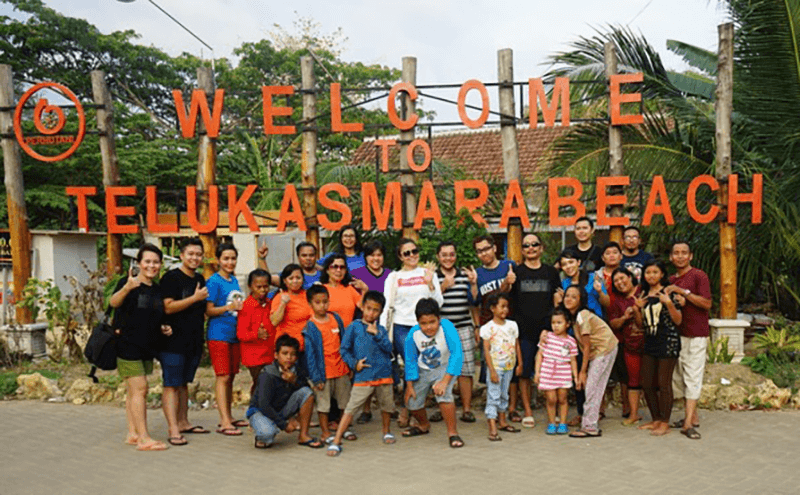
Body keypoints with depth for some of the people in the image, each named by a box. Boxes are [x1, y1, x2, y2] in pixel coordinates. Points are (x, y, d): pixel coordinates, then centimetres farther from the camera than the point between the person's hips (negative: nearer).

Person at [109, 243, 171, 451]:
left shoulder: (157, 290, 12)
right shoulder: (128, 283, -9)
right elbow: (113, 302, -30)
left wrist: (163, 328, 4)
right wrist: (127, 288, -49)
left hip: (147, 347, 7)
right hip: (127, 345, -7)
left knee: (134, 391, 13)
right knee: (139, 388, -11)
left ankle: (132, 434, 19)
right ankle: (144, 438, -9)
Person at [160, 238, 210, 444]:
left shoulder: (200, 279, 16)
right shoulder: (171, 278, -8)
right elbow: (168, 307, -18)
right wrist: (195, 298, -19)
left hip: (194, 341, 8)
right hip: (174, 341, -7)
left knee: (184, 383, 15)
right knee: (171, 384, -6)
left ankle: (183, 422, 23)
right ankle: (173, 430, -8)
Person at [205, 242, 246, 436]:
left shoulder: (234, 280, 14)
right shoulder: (214, 281, -7)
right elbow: (209, 311, -11)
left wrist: (244, 307, 7)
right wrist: (230, 307, -22)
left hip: (234, 334, 7)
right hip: (219, 335, -7)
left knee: (230, 377, 11)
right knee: (223, 376, -9)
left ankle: (228, 418, 19)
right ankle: (224, 423, -9)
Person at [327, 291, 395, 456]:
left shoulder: (380, 329, 10)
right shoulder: (354, 327, 1)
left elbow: (388, 348, -2)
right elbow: (344, 349, 2)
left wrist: (376, 334, -12)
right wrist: (354, 363, -10)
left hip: (383, 374, 4)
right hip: (363, 376, -4)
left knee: (386, 405, 16)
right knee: (350, 408, -8)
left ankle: (387, 432, 41)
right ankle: (336, 441, -5)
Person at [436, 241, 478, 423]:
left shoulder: (465, 275, 12)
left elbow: (473, 303, 14)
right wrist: (443, 287, -15)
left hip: (463, 328, 2)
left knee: (466, 369, -1)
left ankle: (467, 409, 6)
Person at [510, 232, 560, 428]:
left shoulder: (551, 272, 10)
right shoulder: (516, 272, 4)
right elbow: (508, 299, 4)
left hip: (547, 328, 1)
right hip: (524, 329, -1)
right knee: (524, 372, 2)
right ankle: (527, 412, 12)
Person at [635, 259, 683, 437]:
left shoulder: (669, 293, -5)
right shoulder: (643, 295, 11)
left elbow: (678, 320, -9)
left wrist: (669, 303, -21)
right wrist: (636, 309, -4)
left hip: (668, 342, -6)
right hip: (649, 342, 7)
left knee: (664, 384, -2)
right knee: (647, 383, 10)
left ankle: (665, 423, 8)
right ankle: (655, 419, 24)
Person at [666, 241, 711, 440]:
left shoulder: (699, 275, -6)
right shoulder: (671, 280, 15)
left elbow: (707, 303, -16)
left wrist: (683, 291, -18)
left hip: (696, 335, -7)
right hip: (676, 334, 7)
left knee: (692, 377, -8)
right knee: (679, 377, 10)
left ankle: (688, 423, -9)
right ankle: (693, 417, 21)